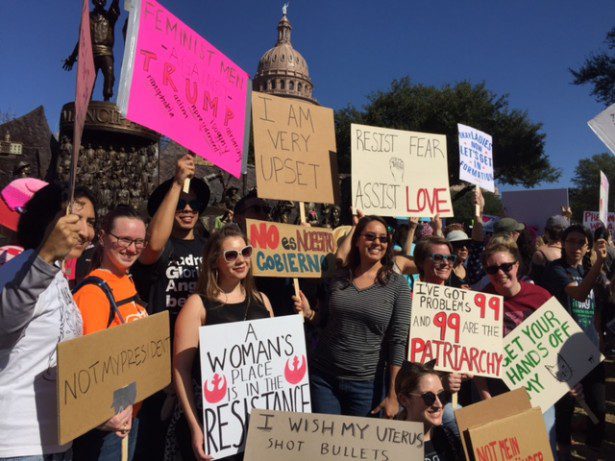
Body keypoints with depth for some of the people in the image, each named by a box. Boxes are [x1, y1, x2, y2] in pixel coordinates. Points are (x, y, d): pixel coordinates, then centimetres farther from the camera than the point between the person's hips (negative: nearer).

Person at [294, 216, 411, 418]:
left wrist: (392, 394, -9)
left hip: (366, 384, -2)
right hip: (322, 378, 2)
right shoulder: (337, 279, 2)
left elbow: (399, 340, -7)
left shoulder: (397, 285, -5)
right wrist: (309, 313, -7)